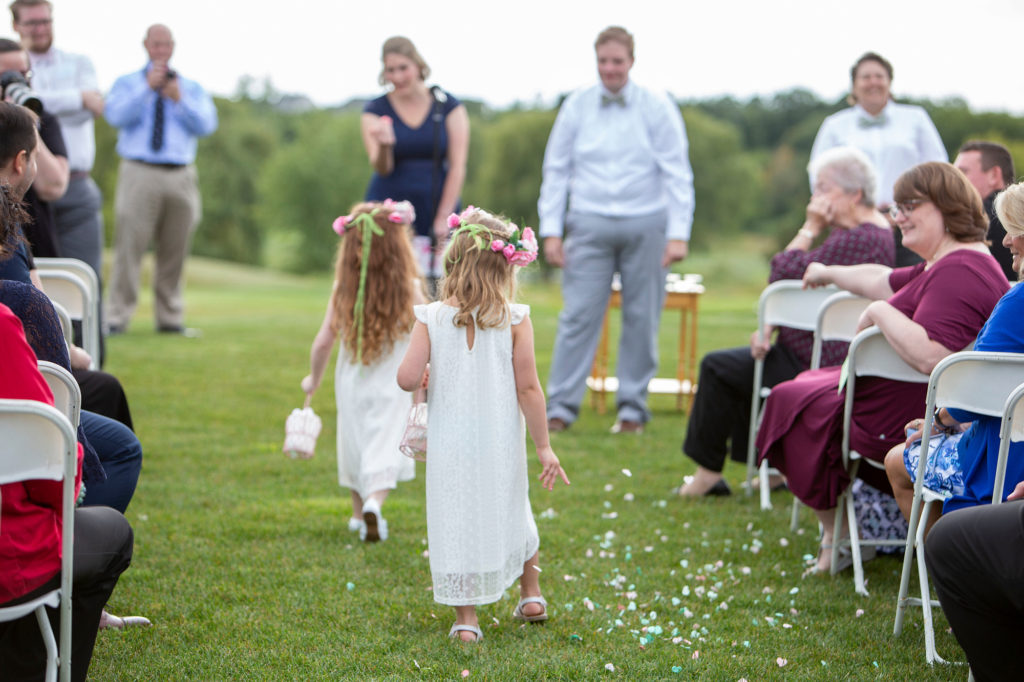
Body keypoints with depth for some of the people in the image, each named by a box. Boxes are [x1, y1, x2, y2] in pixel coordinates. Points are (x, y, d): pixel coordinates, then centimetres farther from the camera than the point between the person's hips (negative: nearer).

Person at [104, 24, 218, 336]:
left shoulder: (192, 89, 17)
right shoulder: (127, 84, 12)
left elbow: (207, 125, 3)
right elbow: (116, 116, -7)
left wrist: (179, 99, -9)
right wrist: (147, 88, -13)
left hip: (180, 178, 3)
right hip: (139, 173, -2)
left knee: (175, 251, 4)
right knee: (129, 246, -9)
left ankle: (170, 318, 12)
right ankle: (117, 318, -8)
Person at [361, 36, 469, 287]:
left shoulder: (447, 106, 5)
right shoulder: (376, 110, 6)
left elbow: (457, 167, 2)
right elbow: (382, 168, -5)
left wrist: (443, 217, -4)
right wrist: (383, 146, -27)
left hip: (435, 214, 0)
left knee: (435, 290, -9)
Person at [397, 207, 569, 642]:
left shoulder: (431, 318, -9)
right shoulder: (515, 319, -11)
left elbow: (407, 378, -15)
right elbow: (528, 388, -10)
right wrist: (543, 446, -2)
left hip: (450, 447, -1)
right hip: (502, 444, 1)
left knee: (454, 524, 9)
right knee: (511, 515, 22)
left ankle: (465, 620, 11)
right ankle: (531, 597, 36)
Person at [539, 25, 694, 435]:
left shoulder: (657, 108, 1)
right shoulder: (576, 106, 5)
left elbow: (677, 173, 1)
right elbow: (556, 170, 9)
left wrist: (678, 233, -7)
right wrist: (551, 230, 2)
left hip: (645, 224, 0)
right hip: (590, 224, 1)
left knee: (641, 317, 3)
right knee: (578, 315, -6)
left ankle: (632, 407, 13)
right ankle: (561, 406, -2)